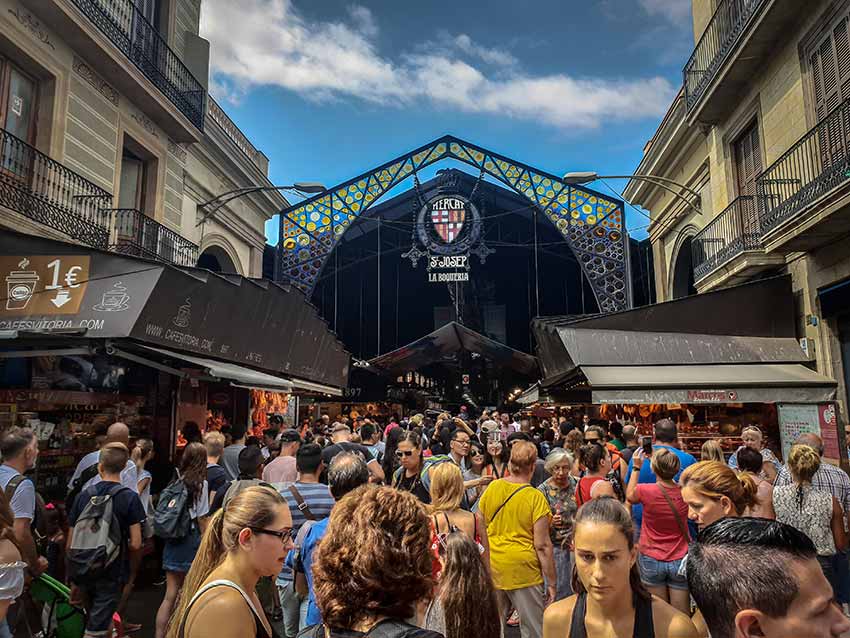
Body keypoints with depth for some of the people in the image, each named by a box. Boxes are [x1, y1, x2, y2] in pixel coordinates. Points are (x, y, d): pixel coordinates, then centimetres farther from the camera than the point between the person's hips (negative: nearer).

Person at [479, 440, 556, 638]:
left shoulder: (492, 487, -2)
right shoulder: (535, 497, -15)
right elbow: (542, 545, -14)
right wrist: (552, 583, -4)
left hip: (492, 568, 4)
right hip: (523, 570, -4)